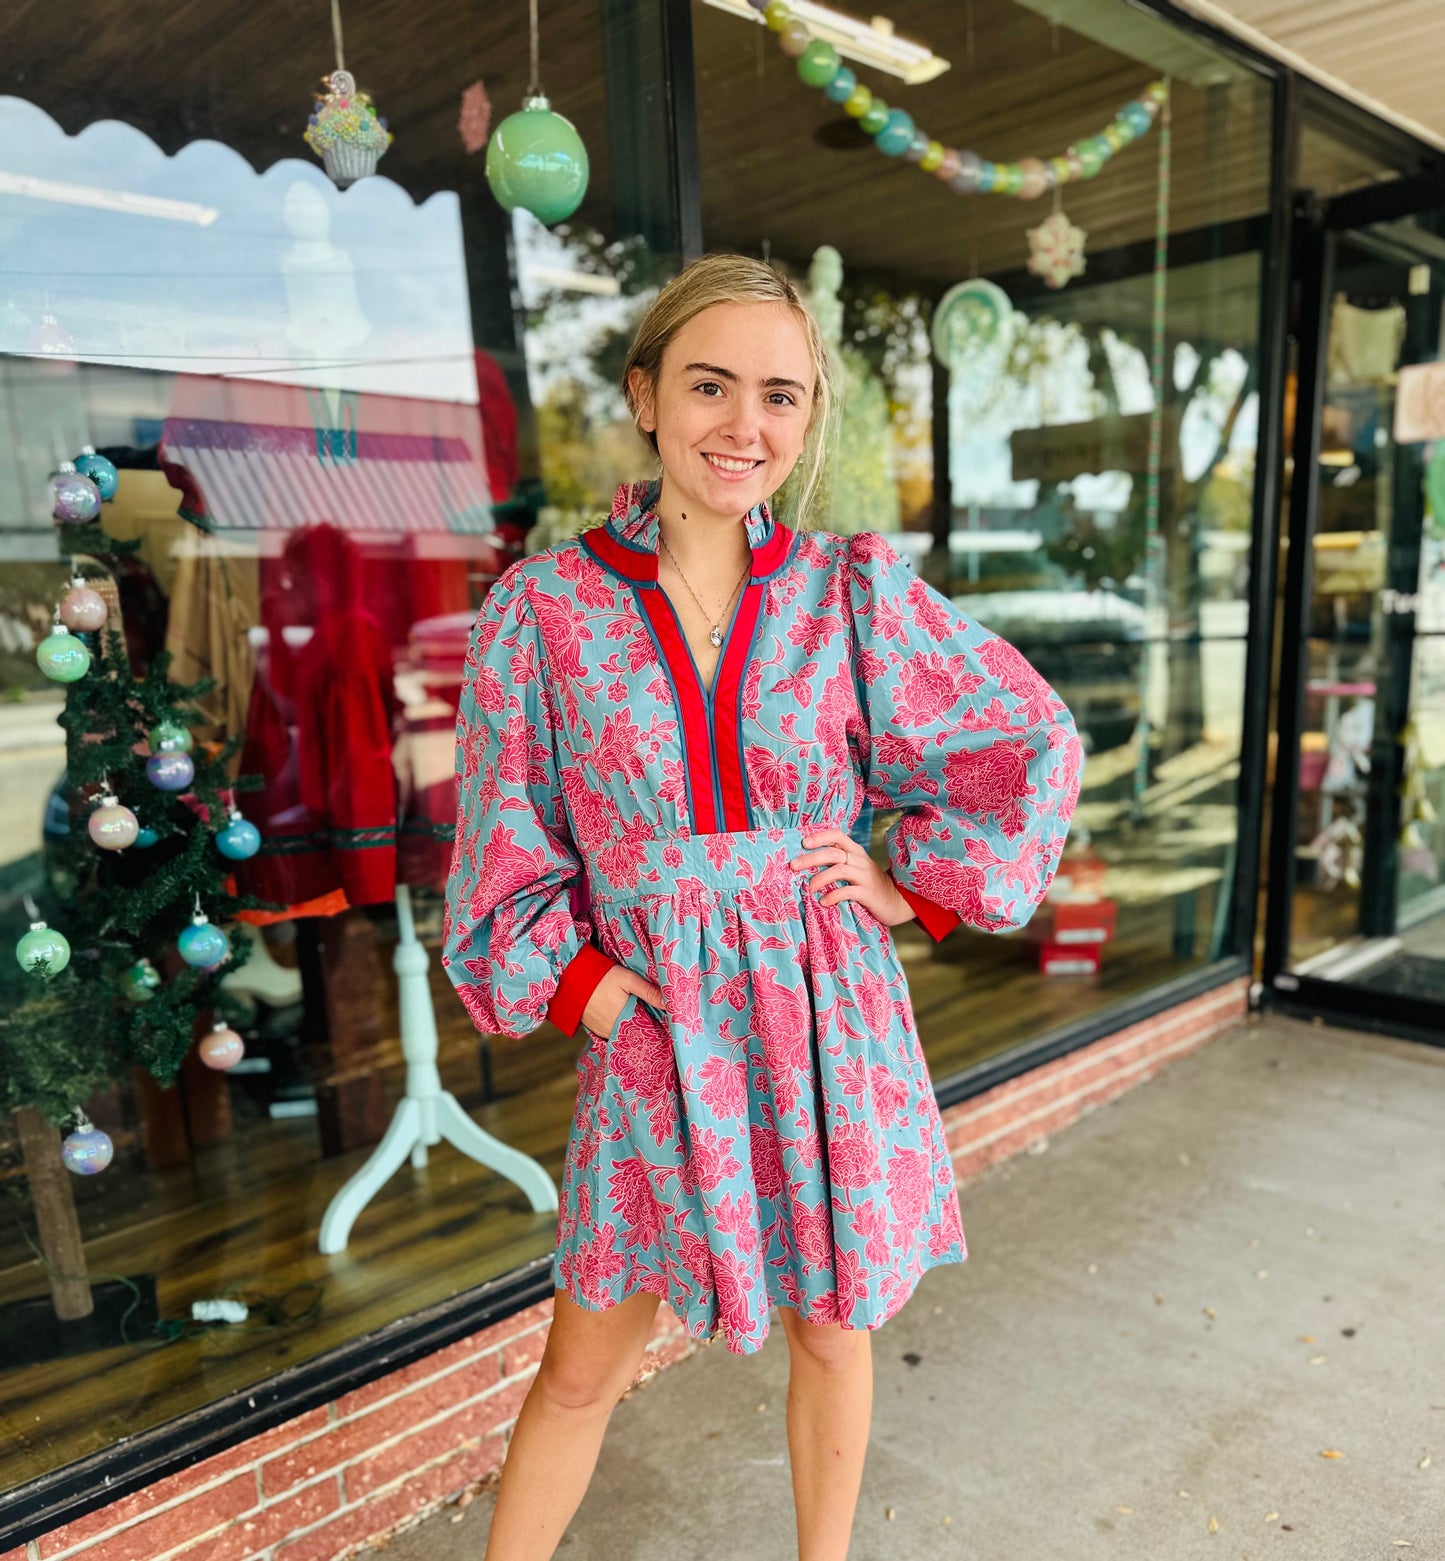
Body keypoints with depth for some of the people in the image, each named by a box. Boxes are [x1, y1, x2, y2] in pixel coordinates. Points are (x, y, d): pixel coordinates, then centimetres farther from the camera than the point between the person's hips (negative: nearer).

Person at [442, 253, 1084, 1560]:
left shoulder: (854, 590, -2)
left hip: (832, 1022, 2)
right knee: (582, 1370, 13)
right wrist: (567, 976, -8)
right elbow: (506, 849, 2)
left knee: (828, 1330, 20)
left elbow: (1031, 742, 6)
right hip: (654, 1030, -1)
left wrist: (921, 888, 1)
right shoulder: (547, 605, -5)